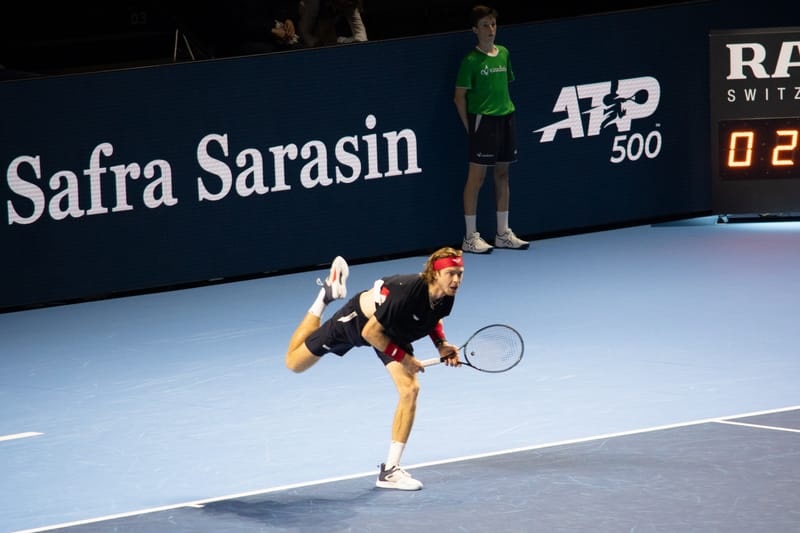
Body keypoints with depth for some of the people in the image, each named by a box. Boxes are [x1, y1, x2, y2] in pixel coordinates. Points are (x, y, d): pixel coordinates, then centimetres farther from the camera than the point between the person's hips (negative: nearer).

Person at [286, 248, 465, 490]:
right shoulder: (406, 291, -43)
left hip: (392, 331, 5)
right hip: (358, 320, -5)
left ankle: (390, 470, -5)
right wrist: (402, 357, -26)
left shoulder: (446, 297, -21)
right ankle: (326, 295, 32)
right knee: (294, 362, 11)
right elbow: (371, 332, -31)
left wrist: (441, 345, -11)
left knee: (410, 389, -14)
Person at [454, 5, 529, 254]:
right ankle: (471, 237, 1)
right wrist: (469, 126, -8)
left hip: (506, 118, 7)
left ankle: (503, 233, 19)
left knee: (502, 174, 11)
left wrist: (507, 109, 12)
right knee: (477, 176, -4)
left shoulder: (503, 54, 10)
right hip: (483, 120, -7)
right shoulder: (471, 61, -9)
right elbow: (460, 96, -7)